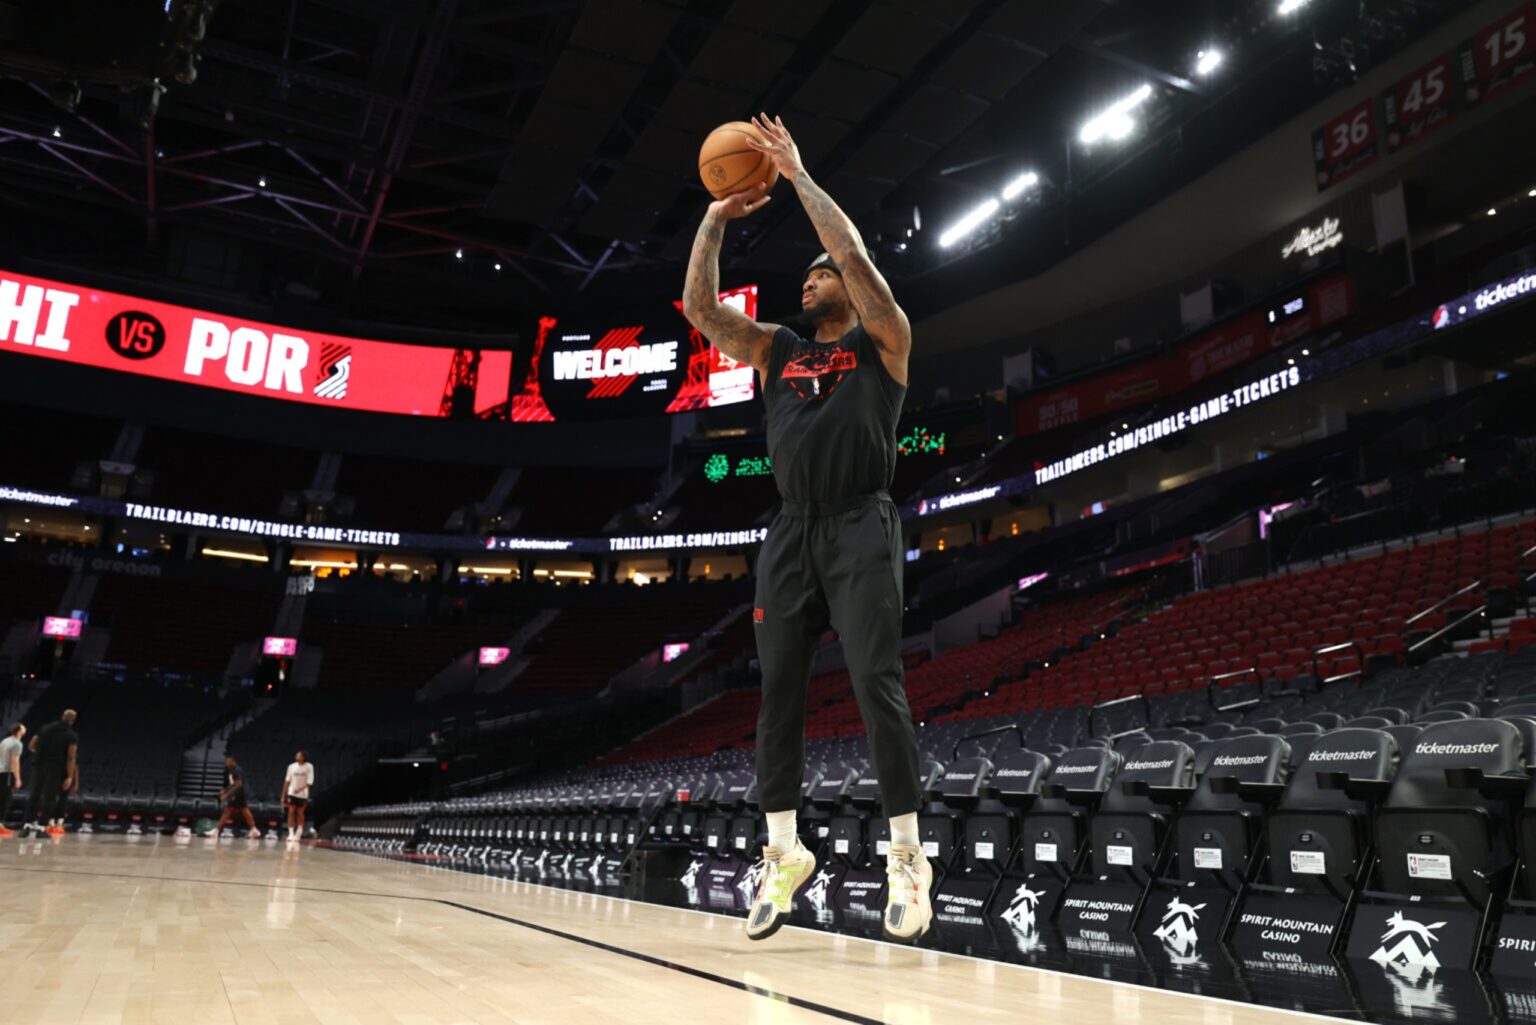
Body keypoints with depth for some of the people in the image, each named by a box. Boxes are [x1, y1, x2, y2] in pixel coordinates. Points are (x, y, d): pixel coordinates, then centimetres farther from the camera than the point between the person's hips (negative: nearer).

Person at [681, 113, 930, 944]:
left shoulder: (882, 342, 8)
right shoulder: (774, 349, 21)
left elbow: (855, 256, -8)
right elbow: (699, 305, 12)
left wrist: (799, 175, -2)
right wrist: (718, 216, 10)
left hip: (860, 526, -5)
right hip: (791, 530, 5)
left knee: (877, 685, -11)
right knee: (778, 691, 2)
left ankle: (907, 857, -3)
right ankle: (783, 852, 10)